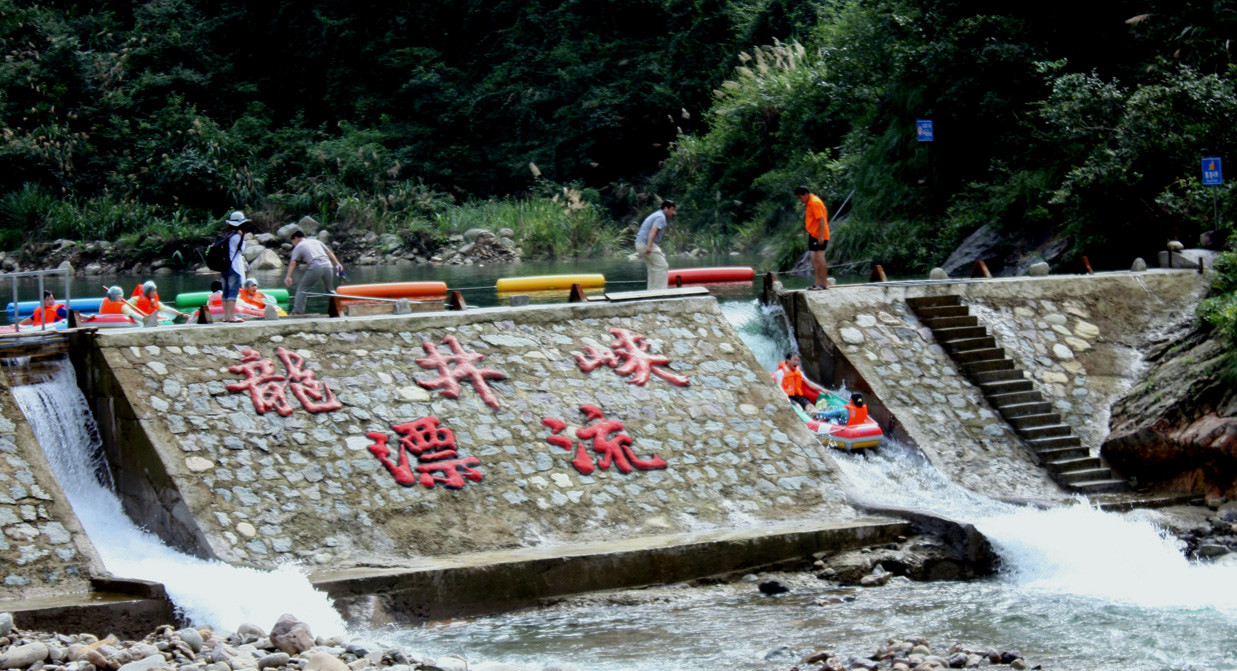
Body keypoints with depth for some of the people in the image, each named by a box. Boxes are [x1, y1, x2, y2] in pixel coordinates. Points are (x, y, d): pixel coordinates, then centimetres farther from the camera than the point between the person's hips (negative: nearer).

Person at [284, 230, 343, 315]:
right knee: (330, 290, 23)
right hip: (328, 266, 5)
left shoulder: (298, 247, 14)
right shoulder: (316, 241, 28)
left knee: (302, 289, 1)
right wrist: (337, 264, 24)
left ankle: (297, 311, -9)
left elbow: (293, 263, 3)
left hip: (315, 267, -5)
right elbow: (329, 253, 24)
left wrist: (288, 277, -5)